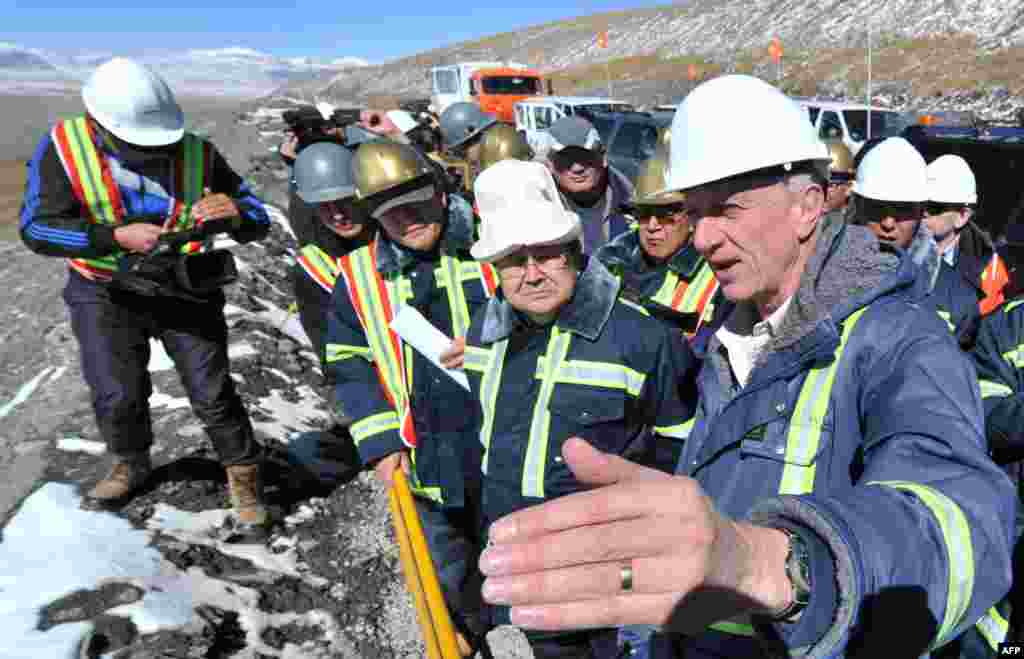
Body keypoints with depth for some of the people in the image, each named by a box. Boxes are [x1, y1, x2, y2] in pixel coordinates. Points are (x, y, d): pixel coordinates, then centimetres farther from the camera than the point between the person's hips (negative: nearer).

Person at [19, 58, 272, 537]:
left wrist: (235, 212, -34)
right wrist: (118, 237, -33)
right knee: (117, 395, -1)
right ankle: (131, 464, 31)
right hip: (106, 293, 1)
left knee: (211, 392, -4)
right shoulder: (64, 147, -13)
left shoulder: (197, 153, -13)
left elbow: (257, 223, -9)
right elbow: (36, 228, -18)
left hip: (185, 288, 0)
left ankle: (244, 478, 16)